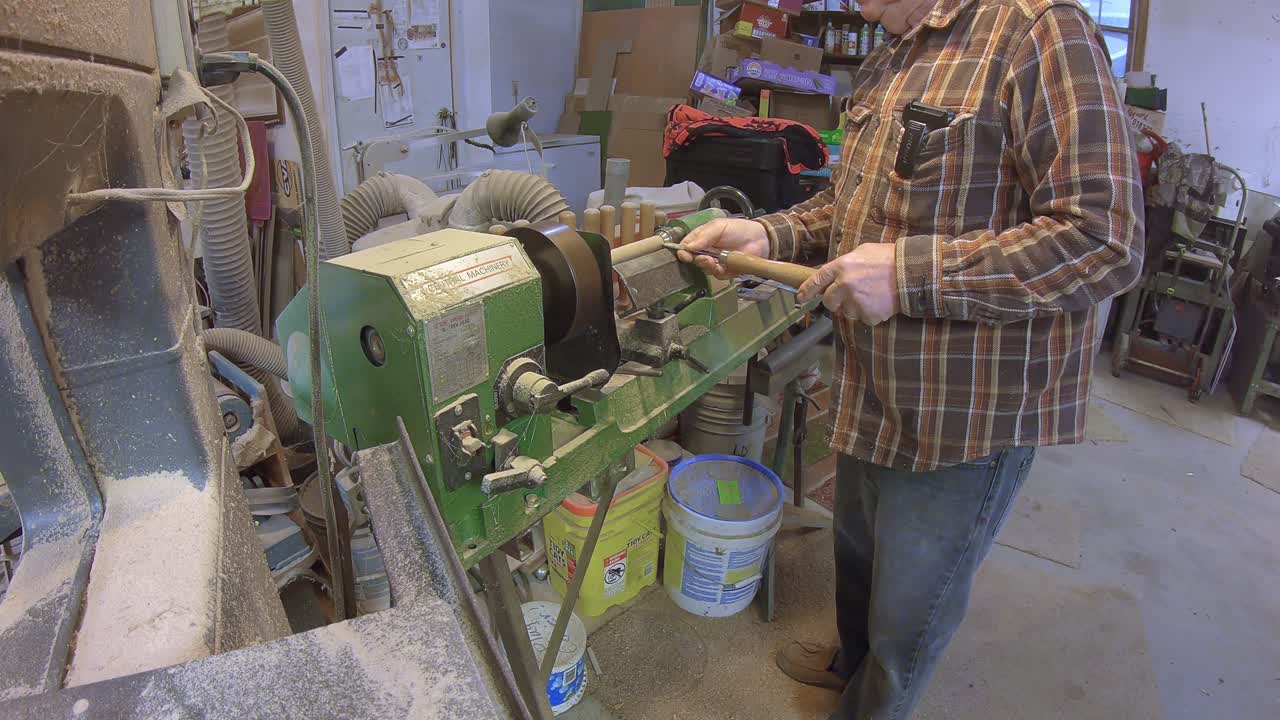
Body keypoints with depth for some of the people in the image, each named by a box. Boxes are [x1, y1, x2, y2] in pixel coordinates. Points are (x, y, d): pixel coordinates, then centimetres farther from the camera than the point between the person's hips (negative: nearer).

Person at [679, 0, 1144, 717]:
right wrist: (767, 234, 0)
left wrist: (908, 274, -27)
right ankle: (852, 662, 58)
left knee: (908, 612, 14)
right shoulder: (885, 66, 10)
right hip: (877, 392, 8)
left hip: (969, 413, -8)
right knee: (857, 550, 30)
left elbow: (1106, 239, -25)